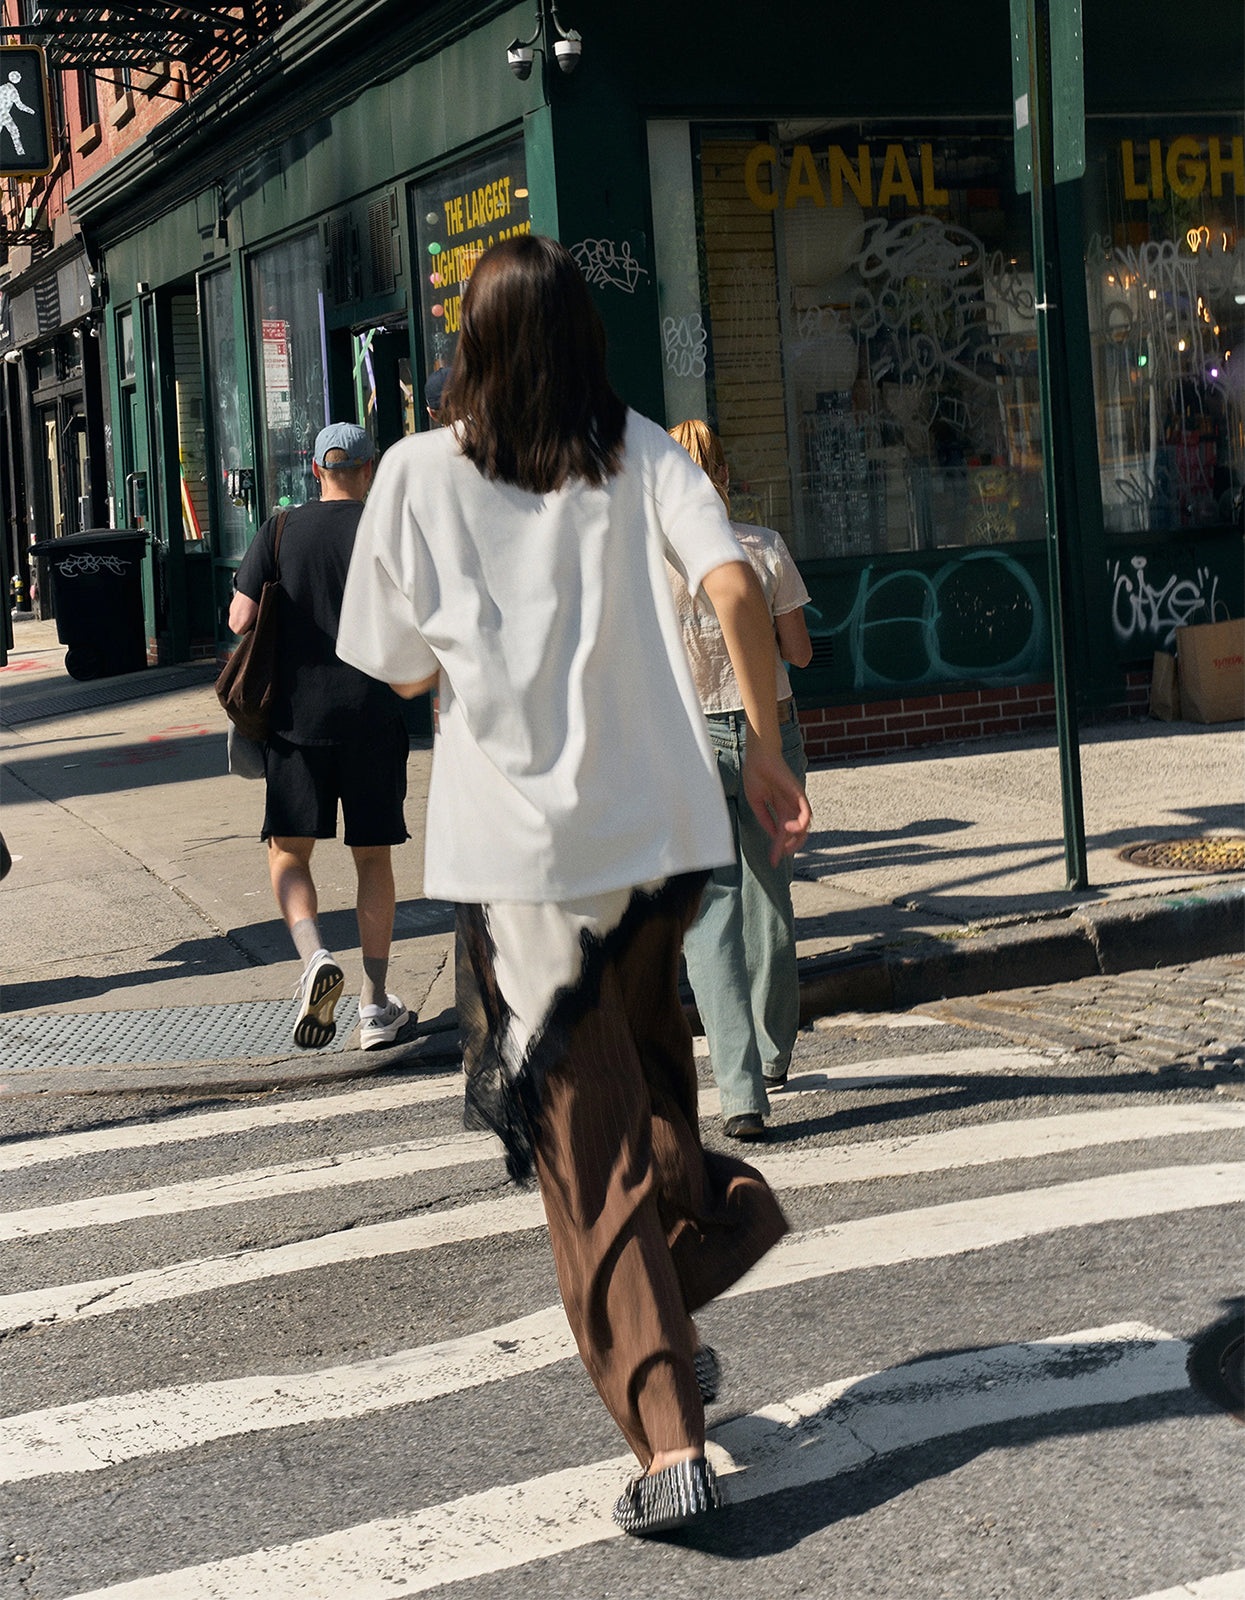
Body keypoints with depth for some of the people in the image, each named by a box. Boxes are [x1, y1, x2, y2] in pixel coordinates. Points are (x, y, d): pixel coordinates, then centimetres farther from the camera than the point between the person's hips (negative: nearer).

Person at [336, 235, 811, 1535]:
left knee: (587, 1147, 2)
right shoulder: (642, 453, 3)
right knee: (646, 1067, 27)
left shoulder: (420, 472, -1)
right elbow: (734, 585, -10)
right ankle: (675, 1319, 27)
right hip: (661, 824, 3)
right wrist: (768, 748, -2)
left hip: (518, 849, -2)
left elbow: (400, 670, 3)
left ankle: (668, 1440, -1)